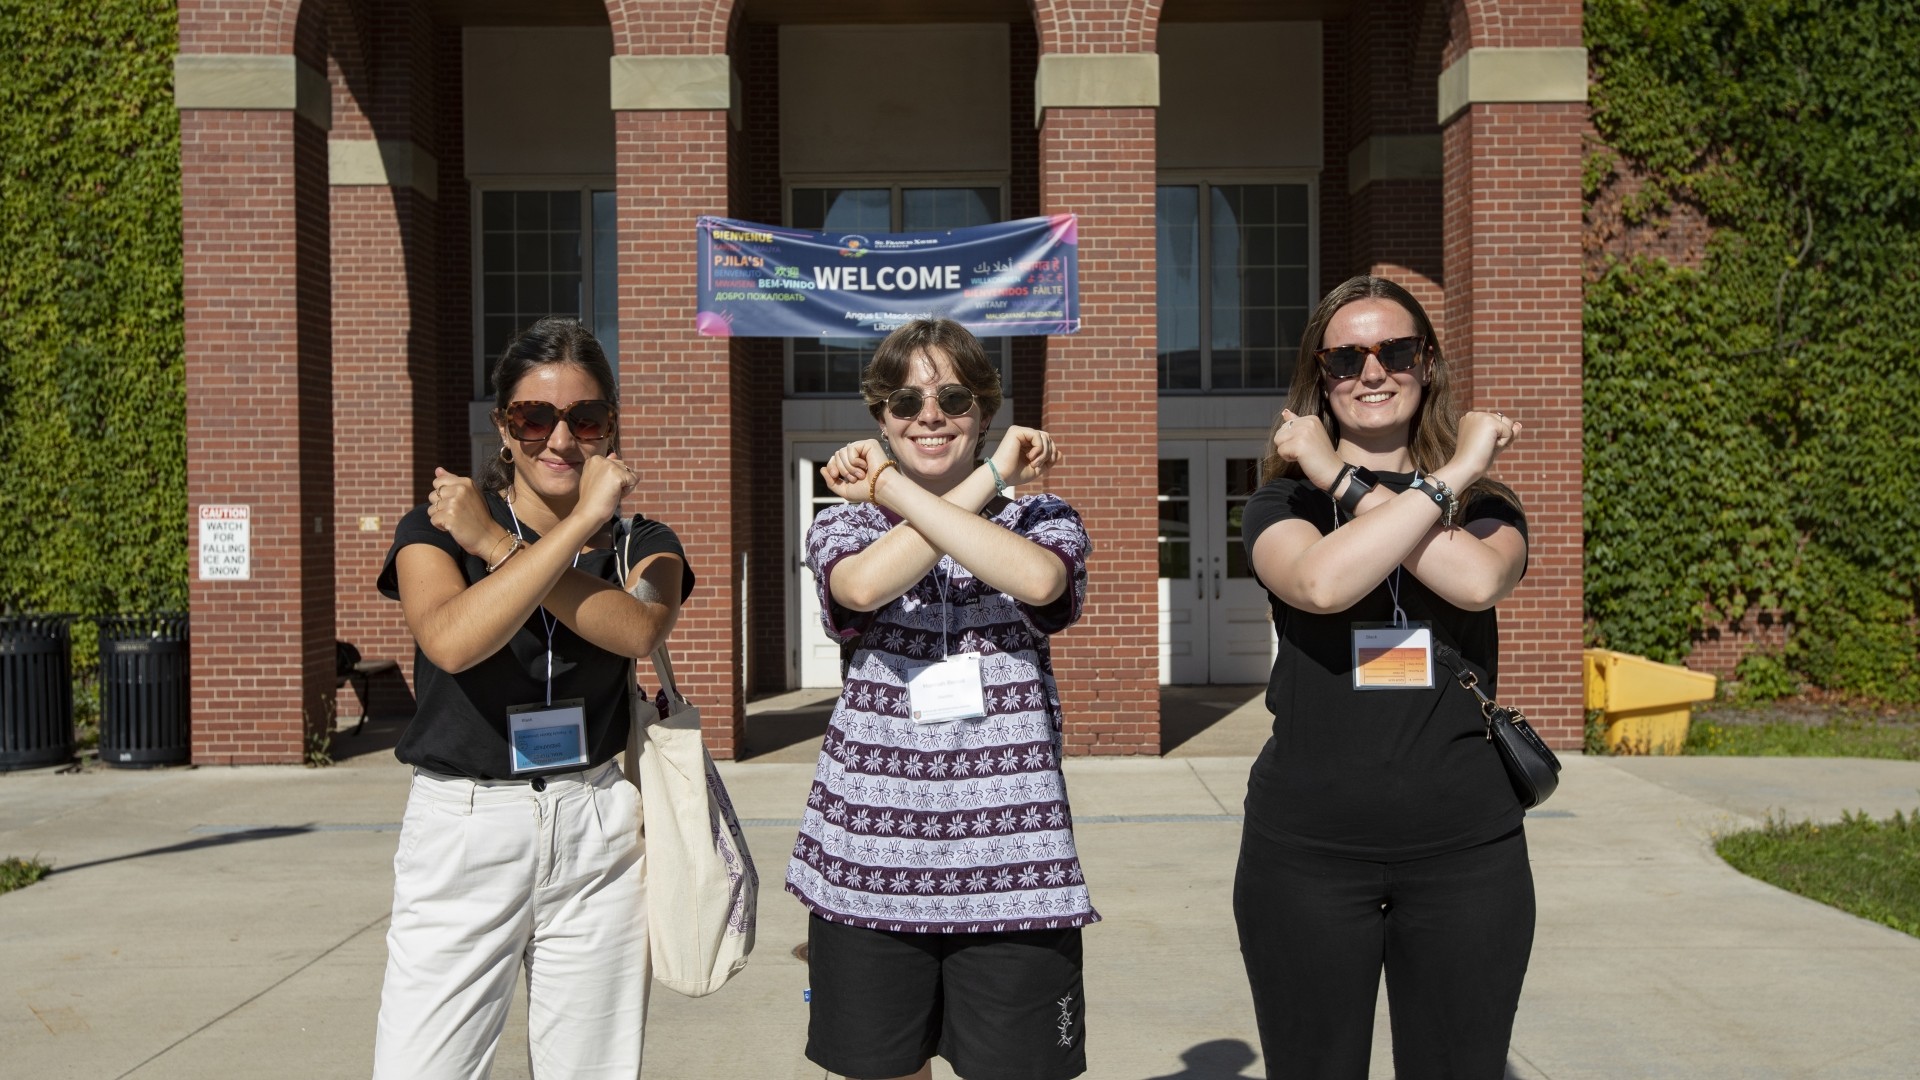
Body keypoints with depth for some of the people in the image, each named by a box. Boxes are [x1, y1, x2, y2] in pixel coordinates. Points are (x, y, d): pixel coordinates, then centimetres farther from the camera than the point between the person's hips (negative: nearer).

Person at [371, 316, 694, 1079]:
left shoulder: (642, 545, 7)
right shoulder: (435, 529, 0)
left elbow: (638, 629, -18)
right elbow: (451, 640, -22)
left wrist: (496, 544, -18)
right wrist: (579, 523, -21)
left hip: (596, 831, 2)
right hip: (463, 834, -2)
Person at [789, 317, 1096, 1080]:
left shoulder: (1041, 520, 7)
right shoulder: (843, 526, 8)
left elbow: (1039, 580, -19)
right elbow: (865, 585, -18)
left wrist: (893, 488, -14)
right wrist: (988, 481, -13)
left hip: (1010, 867, 0)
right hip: (871, 859, 1)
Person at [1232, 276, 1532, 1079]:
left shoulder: (1485, 501, 10)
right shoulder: (1284, 501, 6)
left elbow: (1478, 580, -15)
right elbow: (1324, 581, -18)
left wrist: (1346, 481, -11)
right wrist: (1449, 474, -13)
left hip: (1466, 843, 1)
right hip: (1307, 847, -1)